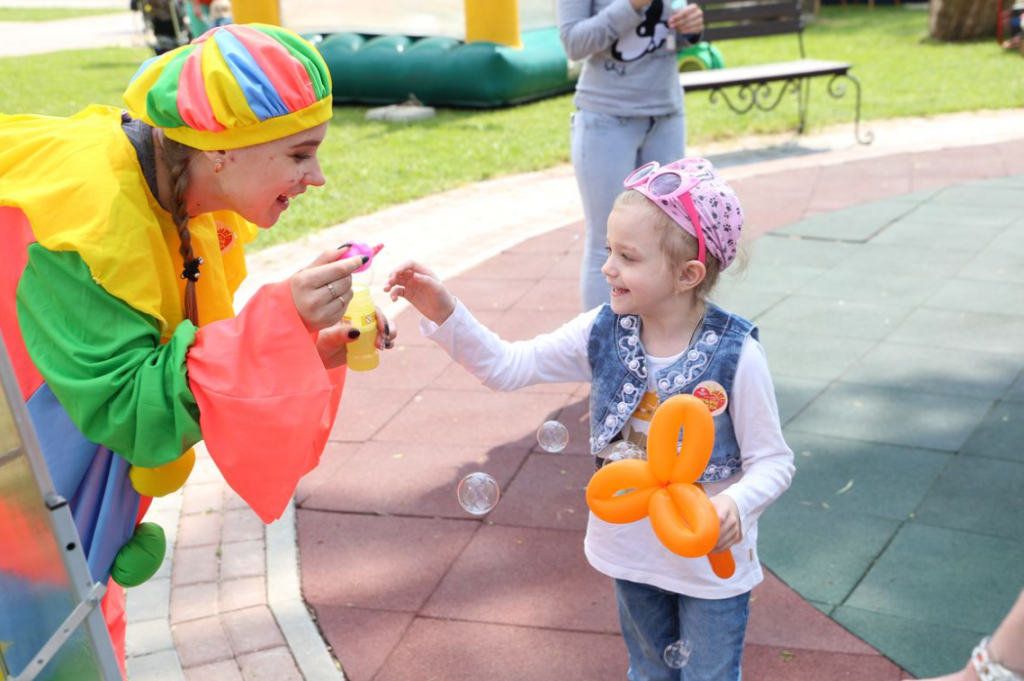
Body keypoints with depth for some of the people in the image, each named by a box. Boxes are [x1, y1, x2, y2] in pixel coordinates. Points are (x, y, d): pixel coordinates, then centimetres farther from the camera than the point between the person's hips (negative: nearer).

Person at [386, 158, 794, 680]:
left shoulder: (735, 354, -25)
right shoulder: (604, 333, -13)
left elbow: (773, 461, -17)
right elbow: (506, 367, -11)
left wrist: (737, 503, -37)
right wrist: (443, 313, -24)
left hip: (710, 560, -4)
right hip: (632, 552, 4)